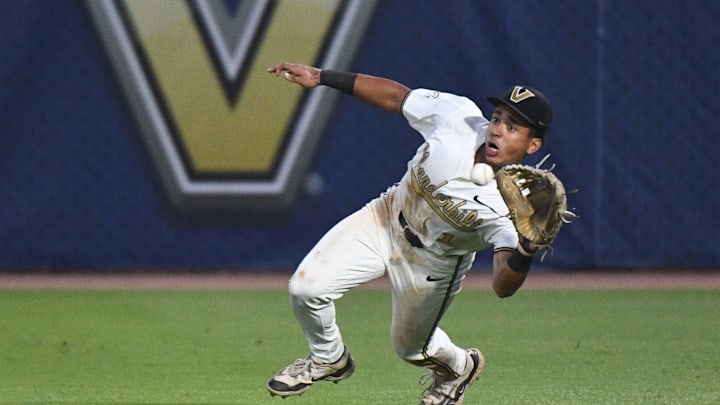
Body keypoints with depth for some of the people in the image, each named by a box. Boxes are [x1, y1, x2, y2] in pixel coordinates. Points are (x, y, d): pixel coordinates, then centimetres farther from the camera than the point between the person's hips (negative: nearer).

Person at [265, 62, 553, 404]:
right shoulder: (459, 118, -27)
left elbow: (503, 286, -41)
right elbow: (396, 96, -12)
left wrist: (526, 250, -63)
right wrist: (321, 77, -12)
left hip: (431, 265, -3)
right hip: (386, 219, 3)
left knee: (410, 347, 19)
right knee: (305, 287, -7)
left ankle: (458, 366, 56)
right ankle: (329, 360, 25)